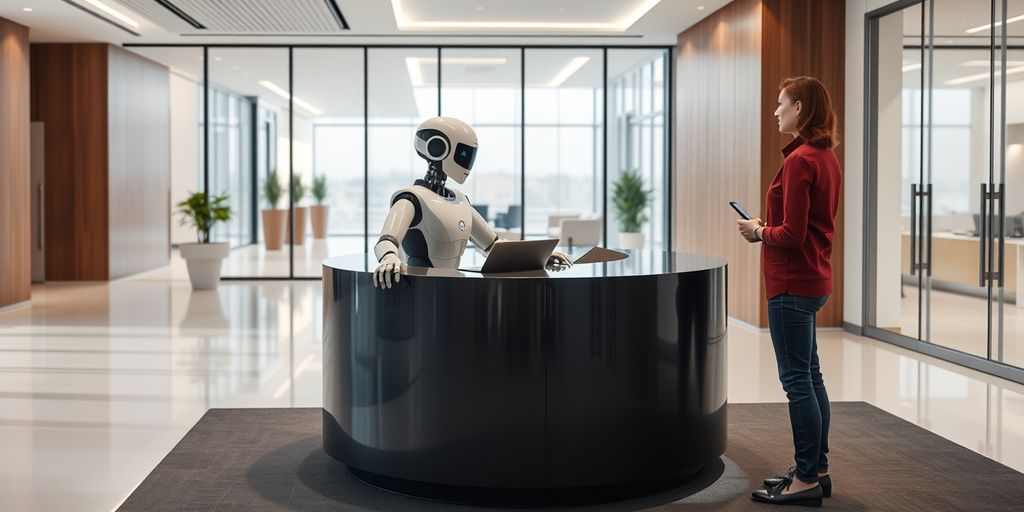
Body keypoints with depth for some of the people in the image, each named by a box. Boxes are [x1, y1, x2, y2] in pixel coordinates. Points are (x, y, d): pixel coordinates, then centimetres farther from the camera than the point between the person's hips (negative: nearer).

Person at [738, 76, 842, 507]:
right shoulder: (826, 158, 12)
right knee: (809, 376, 16)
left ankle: (806, 481, 5)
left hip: (792, 284, -10)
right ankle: (816, 470, 25)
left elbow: (791, 234, -21)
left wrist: (759, 232, -3)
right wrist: (769, 227, 11)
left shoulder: (800, 160, -18)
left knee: (798, 380, -3)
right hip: (813, 278, 10)